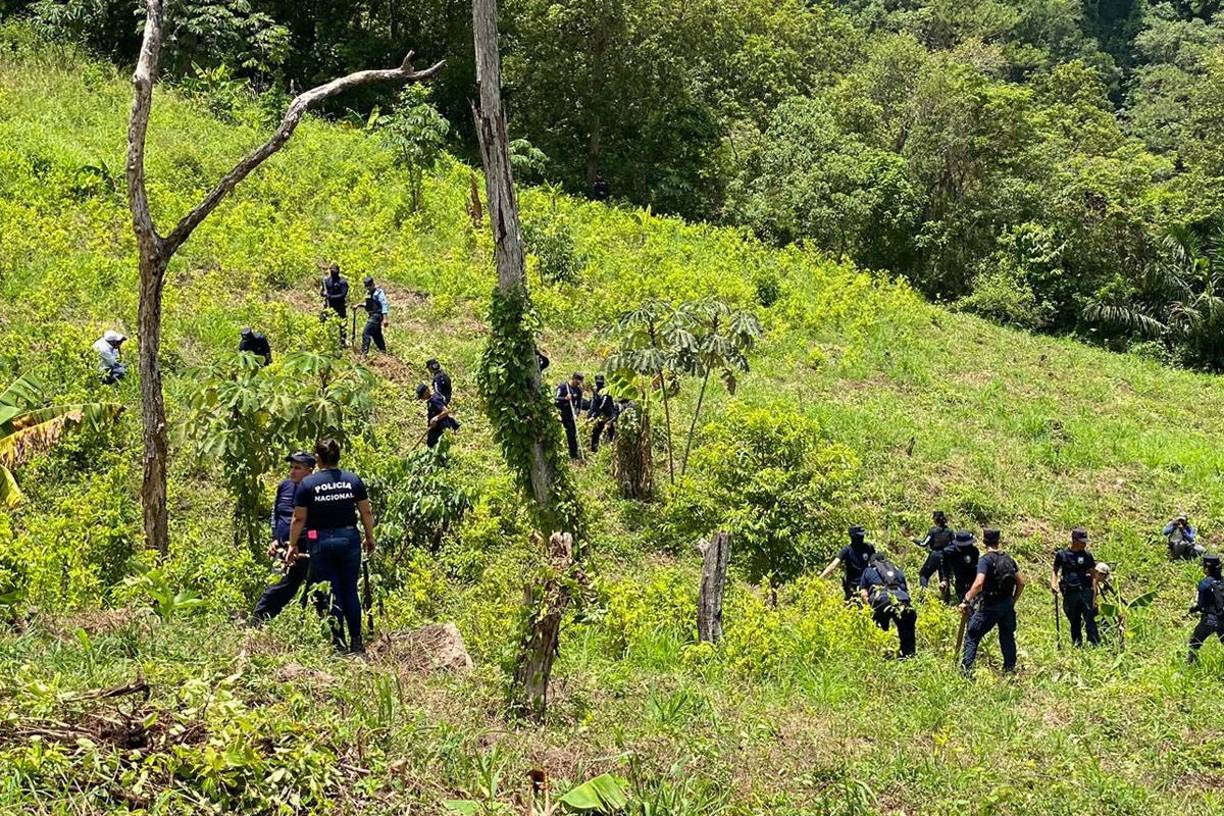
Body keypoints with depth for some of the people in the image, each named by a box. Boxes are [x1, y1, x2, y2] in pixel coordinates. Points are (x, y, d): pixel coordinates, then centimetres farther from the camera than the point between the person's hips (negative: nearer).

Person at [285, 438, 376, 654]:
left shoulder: (308, 484, -5)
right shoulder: (353, 480, 1)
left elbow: (299, 519, -3)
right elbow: (366, 512, 4)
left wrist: (293, 545, 6)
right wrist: (370, 537, 15)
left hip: (320, 543, -2)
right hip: (349, 539, 2)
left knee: (329, 595, 4)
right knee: (350, 591, 11)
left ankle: (338, 643, 3)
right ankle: (356, 642, 11)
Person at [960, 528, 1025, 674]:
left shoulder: (985, 559, -14)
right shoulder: (1008, 559, 6)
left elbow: (978, 583, -26)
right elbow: (1021, 583, 10)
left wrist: (966, 601, -20)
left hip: (990, 606, -6)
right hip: (1008, 605, 6)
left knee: (972, 635, 3)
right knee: (1007, 637, 18)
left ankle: (966, 669, -2)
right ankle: (1010, 669, 21)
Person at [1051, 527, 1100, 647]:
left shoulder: (1087, 555, 3)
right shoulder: (1062, 554, 3)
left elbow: (1093, 576, 5)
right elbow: (1055, 570, 11)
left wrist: (1094, 596, -1)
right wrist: (1053, 584, -8)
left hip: (1085, 591, -1)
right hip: (1069, 593, 1)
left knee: (1089, 619, -10)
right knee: (1074, 621, 9)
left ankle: (1095, 644, -10)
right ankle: (1077, 644, 17)